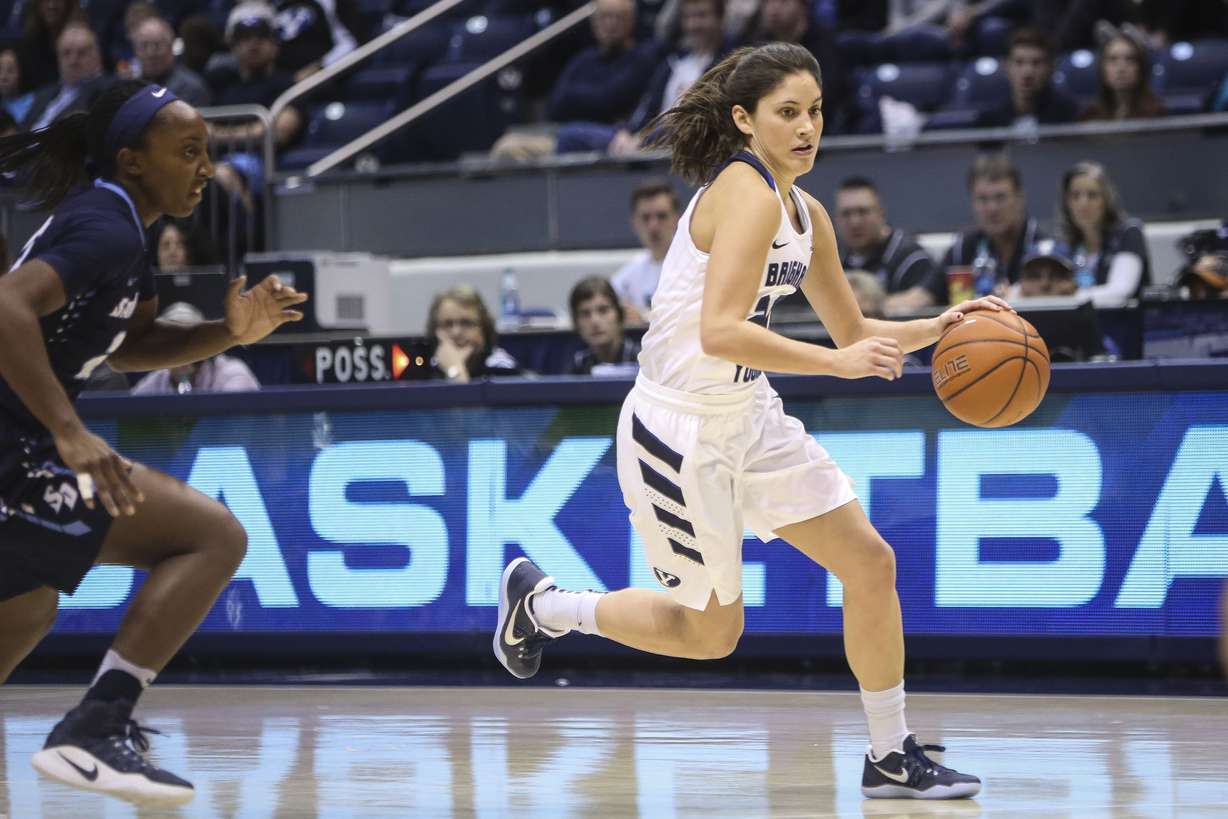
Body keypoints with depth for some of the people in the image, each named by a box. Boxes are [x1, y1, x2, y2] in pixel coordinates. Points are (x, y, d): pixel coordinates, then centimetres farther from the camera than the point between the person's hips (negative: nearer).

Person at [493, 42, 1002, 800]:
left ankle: (892, 756, 14)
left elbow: (854, 331, 18)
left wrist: (937, 327, 2)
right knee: (713, 633, 5)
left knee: (871, 564, 3)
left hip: (748, 418, 9)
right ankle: (541, 603, 26)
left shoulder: (806, 214, 7)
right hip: (679, 430, -9)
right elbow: (718, 332, -33)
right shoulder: (746, 195, -21)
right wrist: (838, 362, -34)